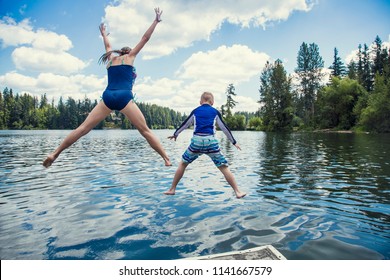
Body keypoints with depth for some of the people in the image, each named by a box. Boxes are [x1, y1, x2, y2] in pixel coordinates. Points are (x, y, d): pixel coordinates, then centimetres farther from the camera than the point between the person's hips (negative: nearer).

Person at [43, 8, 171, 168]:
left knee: (83, 128, 1)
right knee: (145, 131, -3)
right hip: (124, 97, -3)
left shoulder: (111, 58, 27)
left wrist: (104, 34, 68)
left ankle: (54, 154, -1)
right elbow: (145, 38, 21)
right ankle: (166, 158, -7)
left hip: (108, 97, 4)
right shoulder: (130, 57, 17)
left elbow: (108, 46, 48)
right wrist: (156, 21, 29)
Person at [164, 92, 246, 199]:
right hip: (211, 141, 0)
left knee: (183, 163, 17)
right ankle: (238, 192, 4)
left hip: (196, 141, 1)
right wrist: (234, 142, 24)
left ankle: (172, 189, 20)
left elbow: (185, 124, 22)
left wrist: (175, 134, 38)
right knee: (224, 167, 5)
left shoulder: (195, 111, 15)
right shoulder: (215, 112, 13)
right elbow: (224, 128, 15)